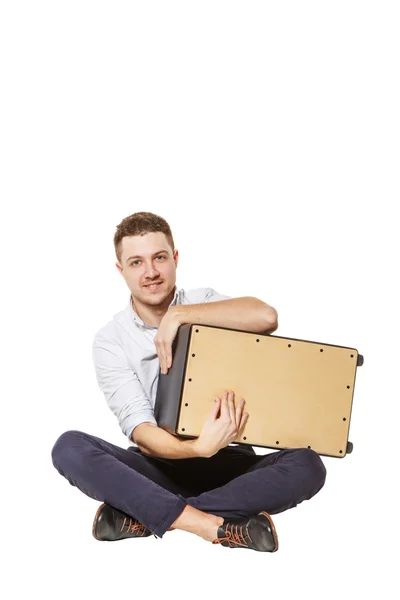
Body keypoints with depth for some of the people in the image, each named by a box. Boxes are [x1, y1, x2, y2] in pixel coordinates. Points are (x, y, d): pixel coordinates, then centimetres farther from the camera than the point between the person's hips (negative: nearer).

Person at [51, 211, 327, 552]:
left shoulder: (204, 304, 1)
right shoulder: (110, 340, -2)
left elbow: (267, 317, -22)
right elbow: (139, 429, -15)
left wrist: (179, 315, -22)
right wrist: (199, 448, -35)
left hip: (227, 463, 1)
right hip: (158, 468, 0)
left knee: (308, 465, -28)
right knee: (69, 448, -26)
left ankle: (143, 517, -27)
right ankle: (216, 525, -35)